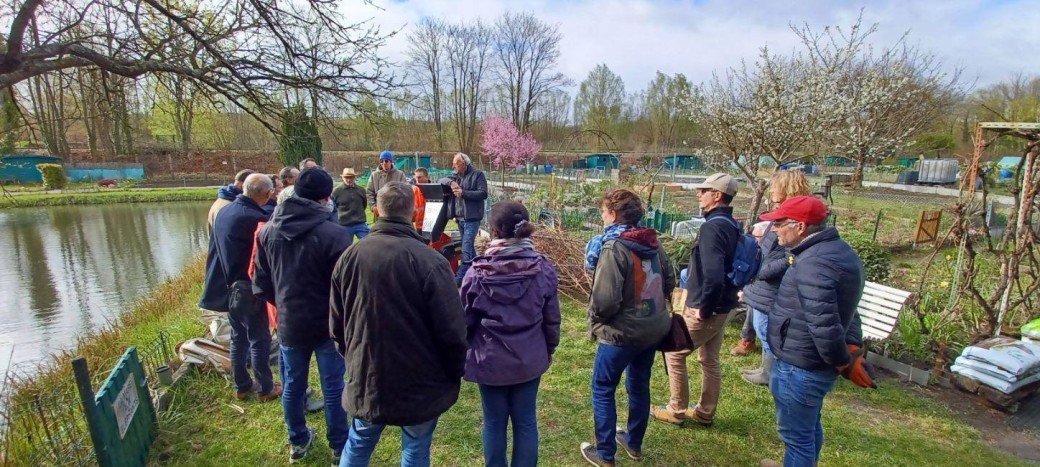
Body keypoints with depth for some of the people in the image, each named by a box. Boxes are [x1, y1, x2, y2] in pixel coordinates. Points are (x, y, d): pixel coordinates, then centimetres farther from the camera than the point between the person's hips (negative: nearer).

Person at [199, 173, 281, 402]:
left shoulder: (223, 212, 3)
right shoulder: (255, 218, -25)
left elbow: (216, 249, 13)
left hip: (228, 287, 8)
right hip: (248, 289, -8)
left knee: (238, 337, 19)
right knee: (259, 339, 6)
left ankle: (242, 385, 31)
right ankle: (266, 388, 18)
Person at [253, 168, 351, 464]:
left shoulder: (269, 231, -4)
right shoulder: (334, 234, -22)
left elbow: (261, 284, 5)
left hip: (289, 324, 5)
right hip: (328, 325, -4)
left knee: (292, 386, 20)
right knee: (333, 389, 12)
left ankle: (297, 442, 40)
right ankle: (339, 448, 28)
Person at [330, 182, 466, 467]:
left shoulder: (349, 256, -6)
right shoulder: (430, 261, -20)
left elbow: (336, 324, 4)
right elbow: (452, 329, -17)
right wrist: (455, 374, 0)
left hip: (366, 378, 4)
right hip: (421, 382, -3)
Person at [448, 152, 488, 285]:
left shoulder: (477, 175, -6)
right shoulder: (457, 176, 16)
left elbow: (483, 193, -14)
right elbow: (453, 192, 21)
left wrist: (463, 192, -18)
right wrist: (452, 189, -3)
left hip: (471, 218, -8)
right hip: (460, 218, 8)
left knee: (466, 249, -11)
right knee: (469, 247, 15)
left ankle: (460, 278, -9)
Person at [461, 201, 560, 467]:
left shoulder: (478, 273, -16)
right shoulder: (543, 269, -10)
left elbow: (464, 321, -5)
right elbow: (552, 319, -1)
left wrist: (461, 354, 12)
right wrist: (549, 350, 16)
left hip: (490, 361, -1)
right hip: (530, 360, 2)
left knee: (494, 423, 17)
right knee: (526, 422, 17)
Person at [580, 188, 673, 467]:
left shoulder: (613, 248, -23)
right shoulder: (653, 242, 0)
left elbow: (605, 300, -26)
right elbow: (669, 282, 9)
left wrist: (594, 320, -7)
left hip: (623, 332, -7)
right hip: (654, 328, 8)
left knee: (603, 390, 10)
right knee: (639, 385, 22)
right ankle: (634, 444, 40)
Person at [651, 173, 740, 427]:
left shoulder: (713, 227, -22)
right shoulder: (731, 225, 9)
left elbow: (713, 274, -32)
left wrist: (704, 308, -22)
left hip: (704, 309, -9)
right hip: (721, 306, 9)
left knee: (674, 353, 6)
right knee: (710, 360, 18)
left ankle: (676, 411, 17)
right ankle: (705, 413, 32)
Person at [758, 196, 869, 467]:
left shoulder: (813, 264, -28)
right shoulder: (837, 249, 7)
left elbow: (824, 324, -30)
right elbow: (841, 309, 15)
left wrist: (844, 363, -16)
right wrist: (852, 347, 13)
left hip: (800, 368, -10)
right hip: (815, 364, 10)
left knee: (796, 434, 8)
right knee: (809, 427, 28)